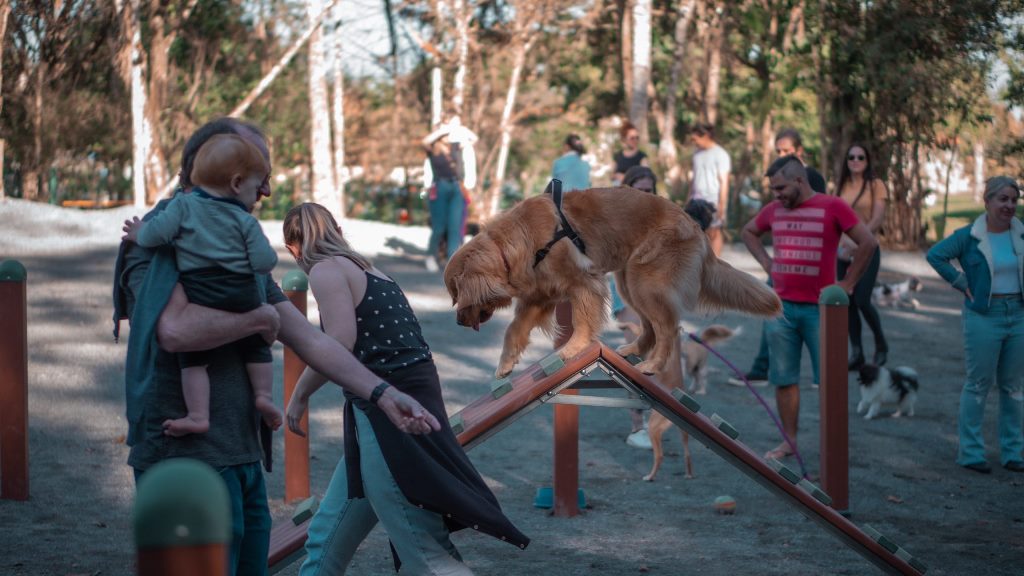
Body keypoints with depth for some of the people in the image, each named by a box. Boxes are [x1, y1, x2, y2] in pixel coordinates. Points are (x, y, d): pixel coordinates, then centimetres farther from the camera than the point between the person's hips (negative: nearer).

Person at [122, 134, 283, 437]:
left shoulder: (184, 204, 3)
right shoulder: (245, 221, 4)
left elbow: (158, 232, -7)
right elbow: (264, 263, -2)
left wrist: (139, 234, 13)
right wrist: (267, 251, 20)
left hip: (198, 296, -1)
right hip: (242, 296, 1)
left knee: (193, 357, 5)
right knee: (257, 345, 22)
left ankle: (197, 415, -4)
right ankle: (263, 395, 13)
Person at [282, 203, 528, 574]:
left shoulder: (327, 270, -5)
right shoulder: (365, 269, 21)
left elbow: (340, 341, -20)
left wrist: (300, 395, -8)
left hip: (388, 414, -10)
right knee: (327, 535, 20)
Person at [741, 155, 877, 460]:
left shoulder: (832, 207, -7)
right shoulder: (774, 210, 8)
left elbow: (868, 242, -10)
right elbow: (748, 232, 27)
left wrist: (848, 283, -8)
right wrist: (766, 262, 12)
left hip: (819, 309, -5)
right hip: (780, 307, 5)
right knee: (784, 379, 7)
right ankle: (789, 441, 16)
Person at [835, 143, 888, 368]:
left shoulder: (875, 184, -3)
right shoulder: (842, 186, 10)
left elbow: (878, 219, -9)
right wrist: (837, 243, -6)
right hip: (843, 252, 4)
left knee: (862, 301, -11)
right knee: (848, 303, 3)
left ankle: (881, 345, 12)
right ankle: (856, 353, 12)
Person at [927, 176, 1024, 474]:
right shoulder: (969, 236, -8)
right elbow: (935, 255, -13)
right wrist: (962, 284, -12)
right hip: (983, 318, -4)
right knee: (978, 384, -1)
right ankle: (970, 452, 6)